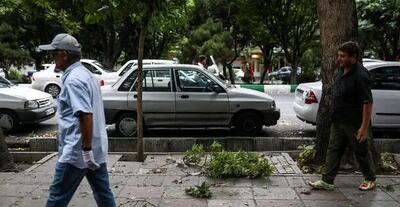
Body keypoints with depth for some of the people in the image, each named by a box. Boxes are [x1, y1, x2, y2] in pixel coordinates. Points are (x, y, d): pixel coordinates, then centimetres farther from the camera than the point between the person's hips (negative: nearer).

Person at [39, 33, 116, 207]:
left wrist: (86, 150, -24)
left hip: (77, 151, -9)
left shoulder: (73, 79, -16)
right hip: (97, 149, 9)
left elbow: (85, 115, -26)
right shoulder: (86, 74, 15)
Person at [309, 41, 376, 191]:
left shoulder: (360, 75, -21)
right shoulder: (342, 69, 6)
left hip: (354, 123, -8)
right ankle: (327, 181, 15)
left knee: (361, 152, 9)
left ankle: (370, 180, 30)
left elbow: (368, 102, -22)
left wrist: (364, 127, -23)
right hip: (338, 121, 8)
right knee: (333, 150, 9)